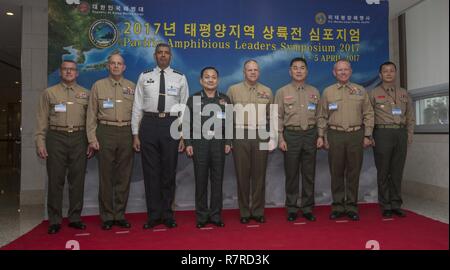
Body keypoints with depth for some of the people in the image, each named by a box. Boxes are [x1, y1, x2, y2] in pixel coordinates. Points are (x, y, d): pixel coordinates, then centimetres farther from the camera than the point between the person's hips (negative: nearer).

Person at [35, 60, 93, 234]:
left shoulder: (85, 94, 12)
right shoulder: (49, 93, 10)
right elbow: (42, 120, 5)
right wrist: (40, 143, -3)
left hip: (79, 138, 1)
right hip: (56, 137, -1)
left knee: (77, 180, 4)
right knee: (55, 180, 2)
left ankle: (75, 218, 15)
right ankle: (54, 220, 12)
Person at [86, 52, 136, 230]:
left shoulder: (131, 87, 11)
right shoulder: (98, 86, 8)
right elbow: (92, 114, 5)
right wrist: (92, 138, -4)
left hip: (126, 132, 2)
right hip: (106, 131, -1)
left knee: (124, 176, 5)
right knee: (106, 176, 2)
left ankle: (120, 215, 16)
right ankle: (107, 217, 13)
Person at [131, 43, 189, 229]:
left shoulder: (180, 78, 7)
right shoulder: (144, 77, 8)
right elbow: (137, 106, 6)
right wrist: (135, 134, 0)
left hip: (171, 125, 0)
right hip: (149, 124, 1)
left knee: (169, 171, 6)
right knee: (150, 171, 5)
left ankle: (167, 215, 21)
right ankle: (153, 215, 19)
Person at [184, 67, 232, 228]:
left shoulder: (225, 99, 9)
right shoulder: (193, 99, 5)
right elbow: (188, 123, 3)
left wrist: (228, 142, 1)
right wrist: (188, 144, -4)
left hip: (219, 143, 1)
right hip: (200, 143, -1)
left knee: (217, 179, 4)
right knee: (201, 180, 3)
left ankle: (215, 215, 15)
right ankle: (202, 216, 13)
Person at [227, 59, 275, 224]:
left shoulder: (267, 91, 11)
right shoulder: (233, 90, 5)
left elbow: (272, 116, 13)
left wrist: (272, 137, 5)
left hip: (261, 136, 2)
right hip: (241, 135, -1)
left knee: (259, 174, 6)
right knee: (242, 175, 3)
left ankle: (258, 211, 16)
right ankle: (244, 212, 14)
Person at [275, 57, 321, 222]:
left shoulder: (314, 92, 11)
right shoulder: (282, 92, 3)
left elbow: (319, 116, 11)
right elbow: (278, 117, -1)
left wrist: (320, 136, 2)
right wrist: (280, 138, -7)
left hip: (310, 134, 2)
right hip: (291, 135, -2)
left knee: (309, 174, 7)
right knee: (291, 174, 4)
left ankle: (307, 208, 19)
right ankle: (292, 208, 16)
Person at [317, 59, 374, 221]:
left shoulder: (360, 91, 10)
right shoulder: (328, 92, 9)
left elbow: (368, 114, 8)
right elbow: (322, 117, 7)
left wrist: (367, 135, 1)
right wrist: (322, 137, 1)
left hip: (356, 135, 1)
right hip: (335, 135, 0)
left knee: (354, 172, 4)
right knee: (336, 172, 4)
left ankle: (351, 206, 14)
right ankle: (338, 206, 15)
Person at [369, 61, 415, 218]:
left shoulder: (404, 94, 15)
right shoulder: (374, 94, 4)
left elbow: (410, 116, 16)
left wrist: (409, 135, 6)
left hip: (401, 133, 3)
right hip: (382, 133, -3)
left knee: (397, 171, 6)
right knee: (383, 171, 0)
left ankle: (396, 204, 15)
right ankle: (385, 206, 8)